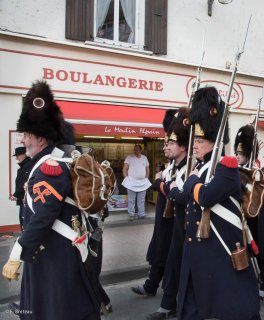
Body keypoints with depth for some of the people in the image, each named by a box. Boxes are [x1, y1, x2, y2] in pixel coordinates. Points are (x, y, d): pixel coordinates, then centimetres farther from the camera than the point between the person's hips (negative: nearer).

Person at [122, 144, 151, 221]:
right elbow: (124, 169, -4)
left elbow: (147, 169, 17)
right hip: (131, 182, -3)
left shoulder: (144, 158, 11)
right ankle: (131, 215, 8)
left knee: (141, 200, 8)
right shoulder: (129, 157, -2)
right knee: (131, 200, 0)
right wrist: (126, 179, -10)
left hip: (143, 182, 3)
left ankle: (141, 214, 15)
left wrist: (146, 178, 9)